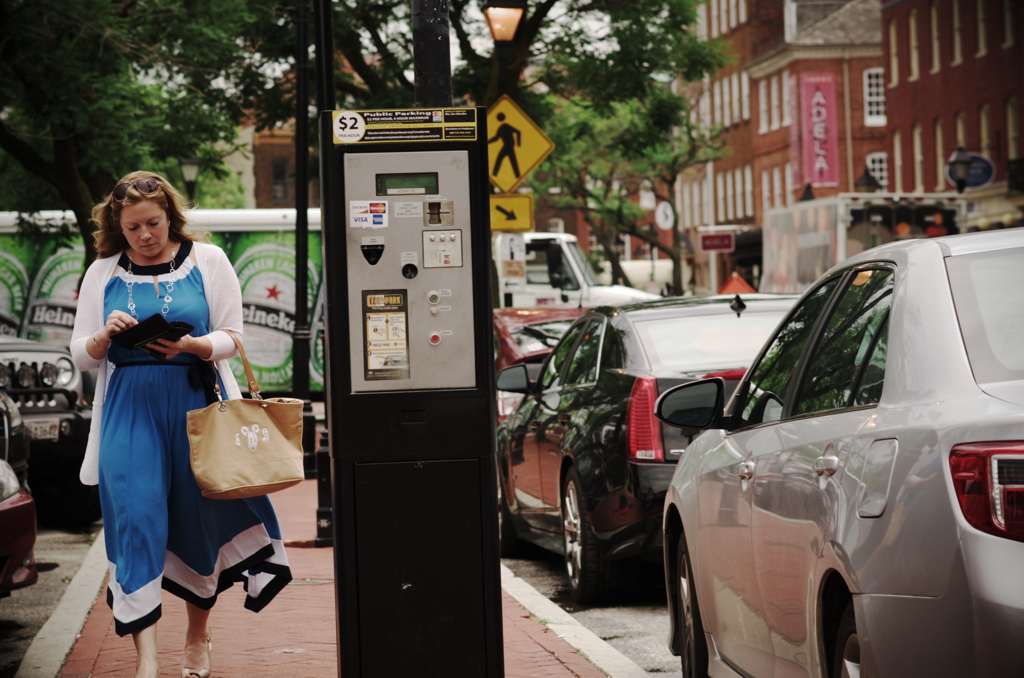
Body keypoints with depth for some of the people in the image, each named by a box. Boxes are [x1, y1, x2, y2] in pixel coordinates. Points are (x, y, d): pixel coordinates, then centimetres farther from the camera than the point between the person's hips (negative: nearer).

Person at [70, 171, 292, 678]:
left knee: (200, 517, 7)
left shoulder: (207, 261, 5)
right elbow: (81, 355, 10)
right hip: (130, 408, 0)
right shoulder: (103, 273, 9)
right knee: (136, 517, -11)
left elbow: (233, 336, 3)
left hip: (197, 403, 0)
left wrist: (194, 345, -17)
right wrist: (106, 336, -11)